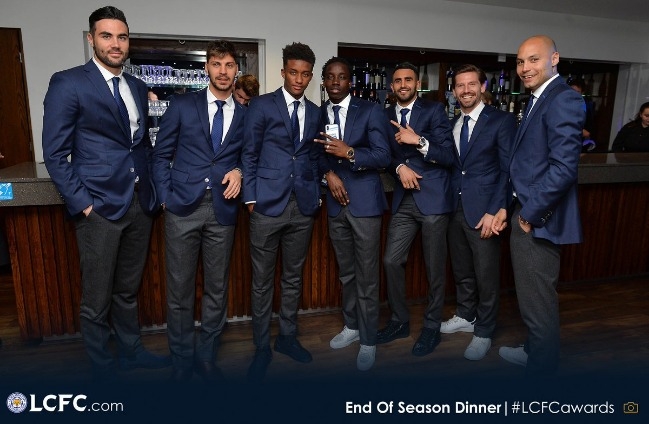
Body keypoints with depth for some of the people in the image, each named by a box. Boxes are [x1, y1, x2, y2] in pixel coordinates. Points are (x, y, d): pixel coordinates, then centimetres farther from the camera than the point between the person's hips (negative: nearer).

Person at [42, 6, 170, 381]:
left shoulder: (138, 87, 12)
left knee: (128, 290, 19)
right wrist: (82, 203, -13)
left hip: (141, 204, 5)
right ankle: (102, 366, 29)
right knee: (97, 298, 9)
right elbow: (55, 153, -8)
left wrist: (154, 187, 8)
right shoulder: (68, 83, -6)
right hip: (99, 207, -5)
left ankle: (132, 351, 37)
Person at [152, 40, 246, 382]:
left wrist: (239, 173, -5)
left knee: (217, 289, 10)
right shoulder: (182, 105, 5)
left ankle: (206, 357, 28)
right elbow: (161, 154, 6)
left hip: (222, 210, 2)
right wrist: (166, 197, -3)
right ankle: (182, 359, 25)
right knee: (180, 289, 6)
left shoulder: (245, 115, 10)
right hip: (183, 208, -1)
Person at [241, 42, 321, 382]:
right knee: (263, 281, 5)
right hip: (268, 205, -4)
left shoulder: (314, 112, 13)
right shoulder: (262, 106, 0)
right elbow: (249, 155, -1)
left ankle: (287, 337, 30)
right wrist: (250, 198, -7)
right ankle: (262, 347, 20)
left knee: (293, 278, 14)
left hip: (303, 207, 4)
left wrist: (316, 195, 7)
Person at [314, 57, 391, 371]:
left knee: (367, 276, 1)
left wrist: (349, 152, -24)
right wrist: (328, 173, -9)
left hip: (364, 201, -4)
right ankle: (351, 326, 33)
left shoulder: (370, 111, -3)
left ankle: (368, 341, 16)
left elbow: (383, 156, -9)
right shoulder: (317, 114, 9)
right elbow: (316, 155, 11)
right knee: (345, 272, 15)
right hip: (335, 203, 4)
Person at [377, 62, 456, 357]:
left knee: (435, 267, 5)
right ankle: (399, 321, 24)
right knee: (391, 261, 4)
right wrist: (400, 168, -8)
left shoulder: (434, 110, -2)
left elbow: (449, 157, -8)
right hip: (403, 200, 4)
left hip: (433, 198, -4)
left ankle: (431, 327, 23)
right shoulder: (386, 116, 11)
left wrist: (419, 140, -20)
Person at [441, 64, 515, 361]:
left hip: (483, 210, -5)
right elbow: (451, 167, 10)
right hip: (455, 209, 5)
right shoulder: (450, 125, 11)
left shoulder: (502, 121, -6)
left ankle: (483, 332, 23)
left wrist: (495, 211, -17)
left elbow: (508, 170, -10)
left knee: (486, 275, 5)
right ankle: (465, 317, 37)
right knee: (461, 269, 17)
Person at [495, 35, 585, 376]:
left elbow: (563, 167, -24)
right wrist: (510, 208, 12)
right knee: (533, 298, 23)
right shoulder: (539, 100, 16)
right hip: (526, 215, 10)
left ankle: (541, 369, 21)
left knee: (538, 303, 3)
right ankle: (535, 351, 41)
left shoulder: (563, 99, -15)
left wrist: (530, 214, -16)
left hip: (538, 221, -10)